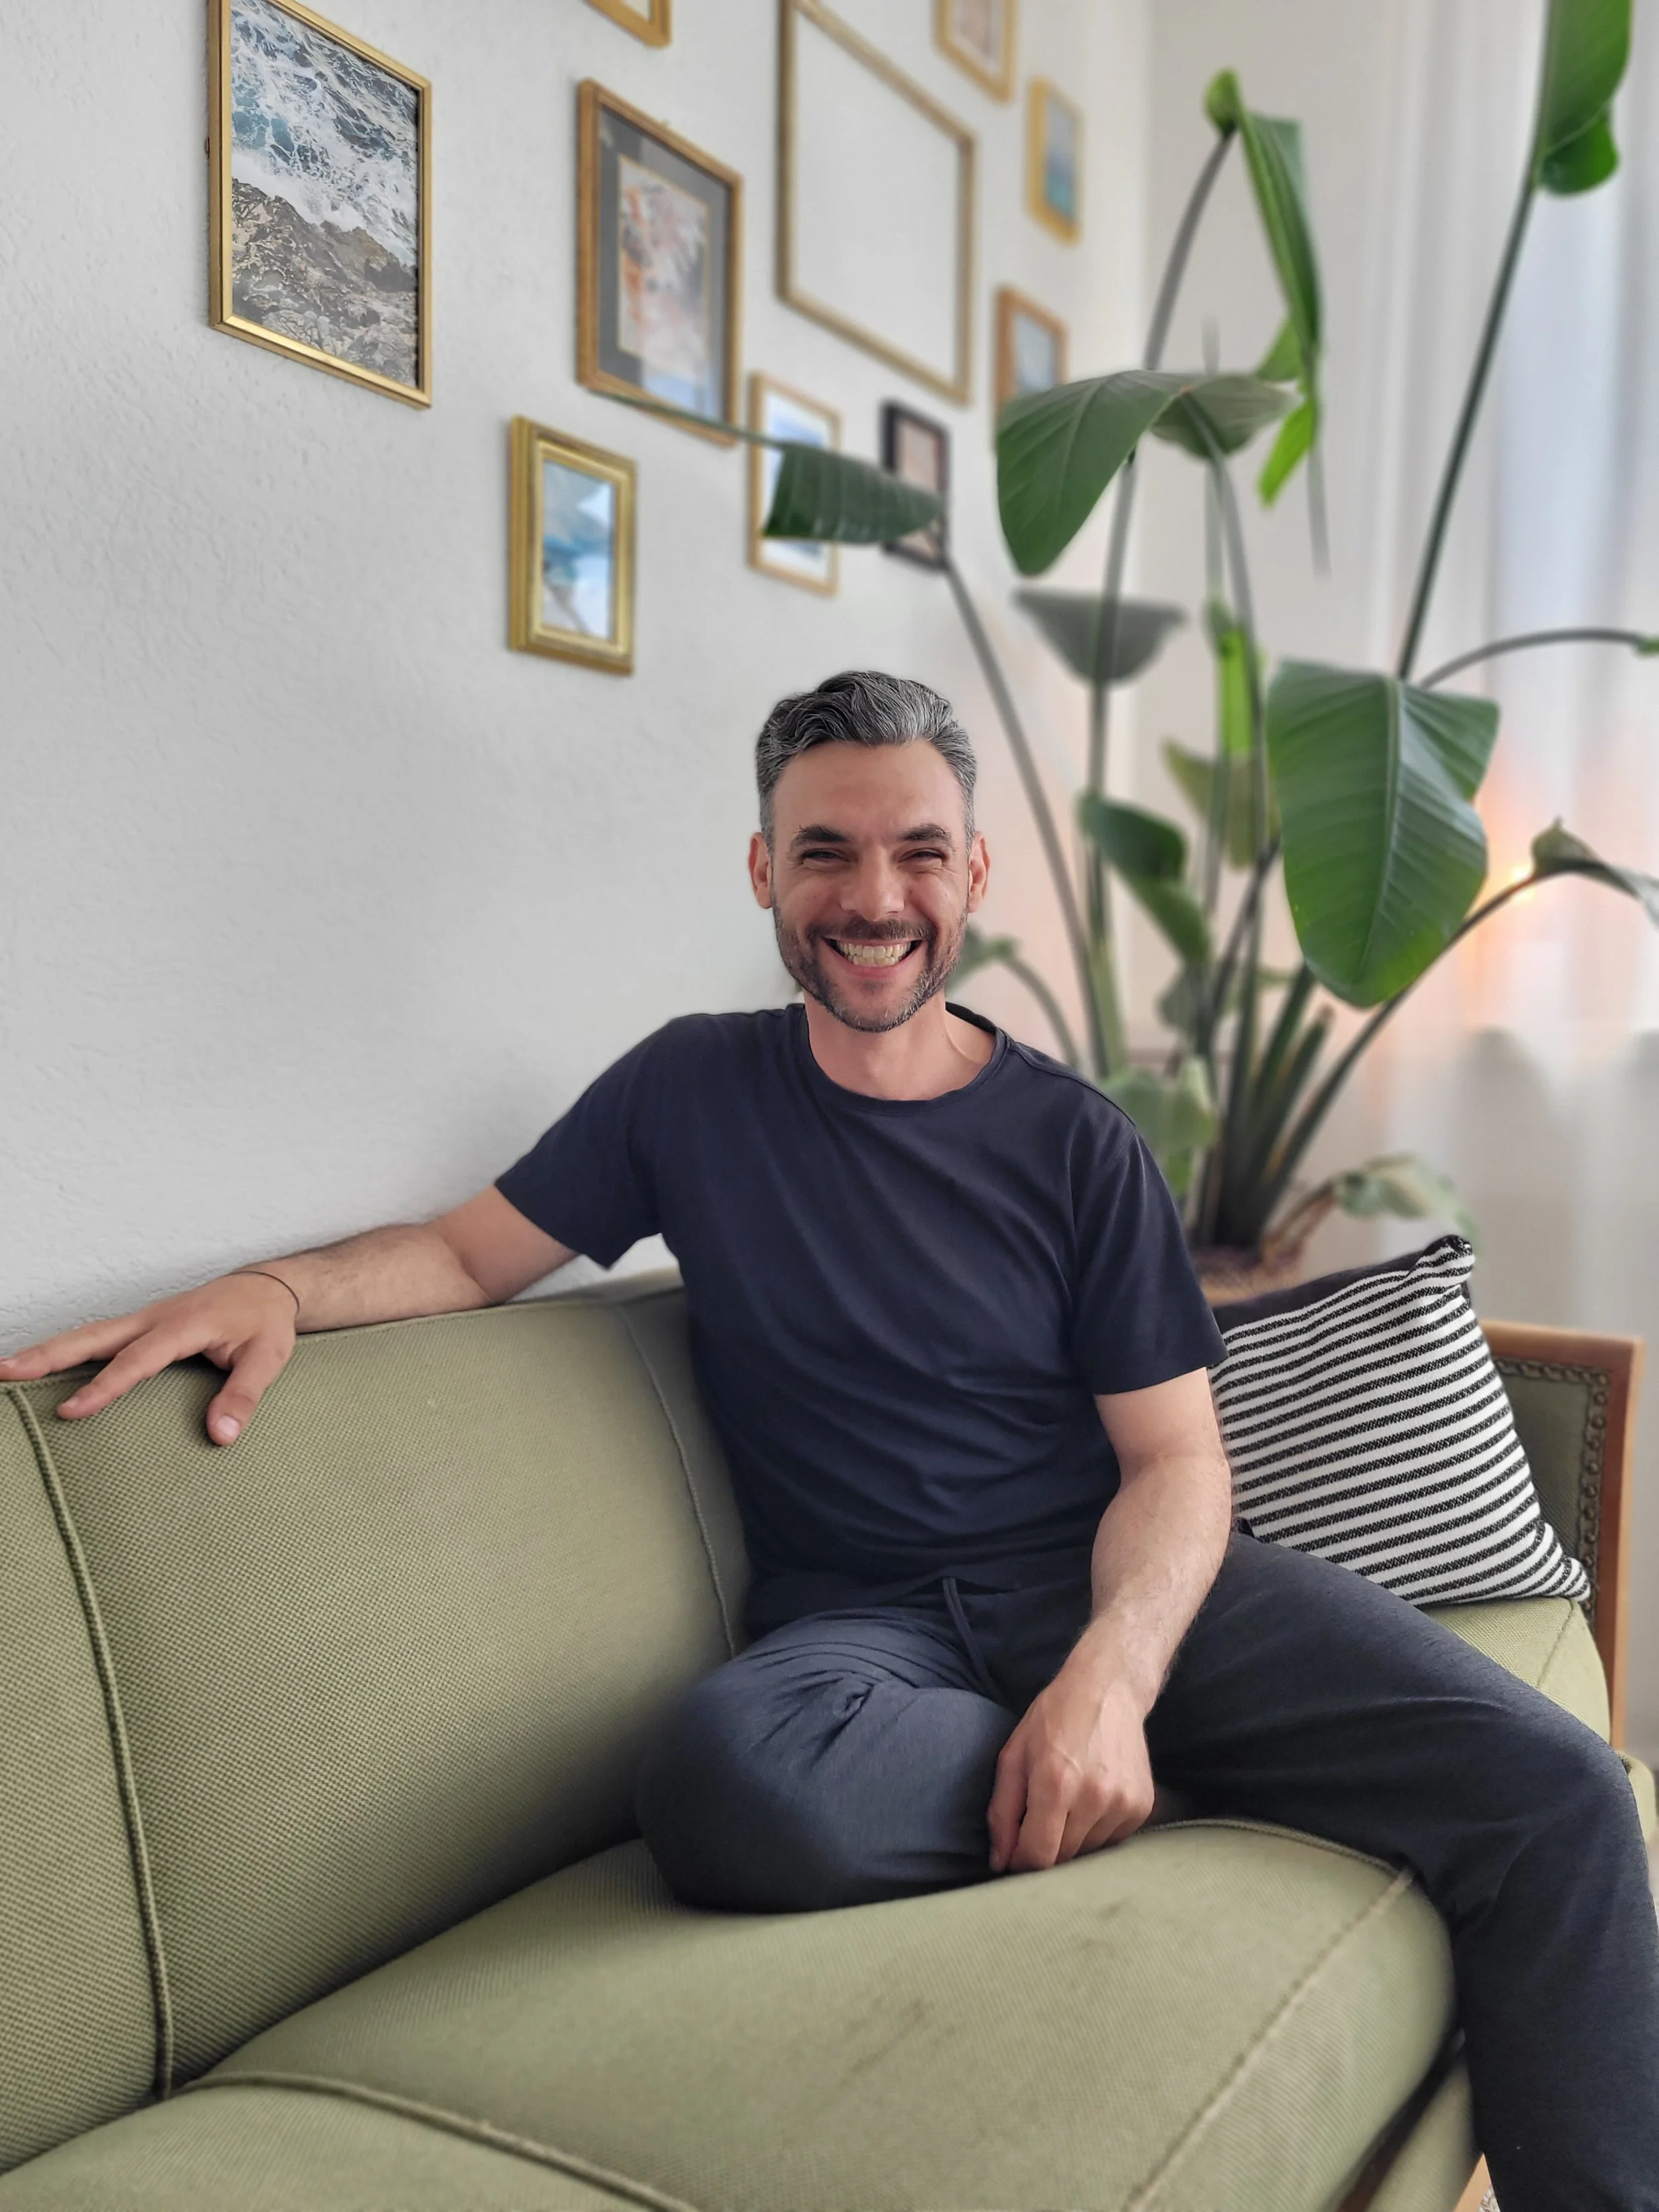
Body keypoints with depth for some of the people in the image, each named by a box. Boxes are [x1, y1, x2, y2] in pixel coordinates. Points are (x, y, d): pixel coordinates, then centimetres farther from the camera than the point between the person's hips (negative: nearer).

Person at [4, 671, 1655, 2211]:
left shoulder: (1073, 1140, 3)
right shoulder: (693, 1091, 6)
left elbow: (1175, 1460, 0)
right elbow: (472, 1249, 12)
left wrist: (1111, 1674, -21)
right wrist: (277, 1289, -11)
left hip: (1112, 1578, 1)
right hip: (862, 1620, 0)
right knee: (727, 1774, -37)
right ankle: (1142, 1787, -11)